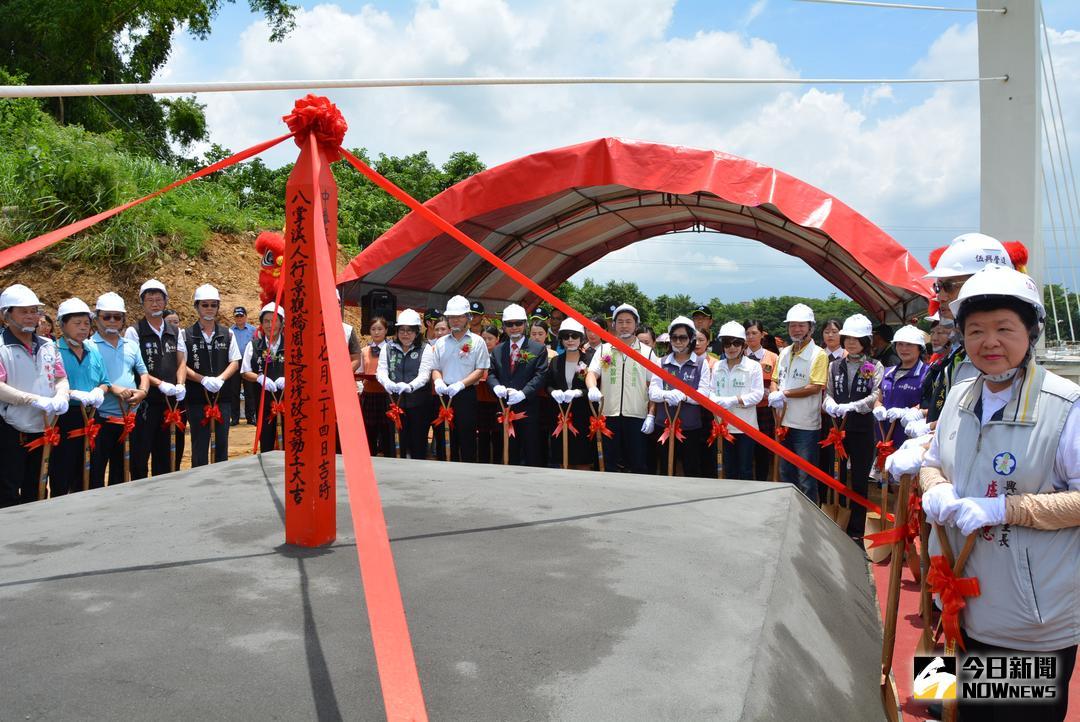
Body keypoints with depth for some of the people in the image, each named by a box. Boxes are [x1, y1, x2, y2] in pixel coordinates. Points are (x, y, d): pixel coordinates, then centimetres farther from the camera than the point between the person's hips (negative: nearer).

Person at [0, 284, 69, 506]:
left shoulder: (48, 346, 11)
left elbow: (61, 379, 11)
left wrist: (60, 397, -11)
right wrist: (34, 400, -26)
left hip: (43, 431, 6)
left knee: (35, 492, 17)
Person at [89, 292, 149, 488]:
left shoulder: (131, 346, 12)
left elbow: (143, 374, 16)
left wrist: (142, 391, -4)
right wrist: (112, 388, -23)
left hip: (130, 417, 6)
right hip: (101, 418, -6)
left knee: (121, 471, 16)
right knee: (96, 472, 0)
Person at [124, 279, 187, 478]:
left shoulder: (174, 332, 12)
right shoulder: (134, 332, -3)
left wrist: (180, 384, -7)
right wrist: (160, 384, -19)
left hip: (171, 401, 5)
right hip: (145, 402, -5)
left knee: (166, 452, 13)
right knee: (140, 453, 0)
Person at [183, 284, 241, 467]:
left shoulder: (227, 334, 6)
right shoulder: (187, 335, -1)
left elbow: (235, 362, 5)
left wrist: (220, 379, -12)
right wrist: (204, 379, -17)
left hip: (223, 395, 2)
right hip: (197, 397, -2)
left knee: (222, 441, 8)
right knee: (200, 443, 3)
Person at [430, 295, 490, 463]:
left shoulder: (477, 341, -1)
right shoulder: (441, 342, 11)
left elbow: (480, 370, -6)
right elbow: (435, 368, 13)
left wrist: (461, 384, -19)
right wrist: (438, 381, -9)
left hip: (467, 394, -4)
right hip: (445, 395, 4)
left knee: (467, 436, -1)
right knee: (448, 436, 8)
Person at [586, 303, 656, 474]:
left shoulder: (647, 352, 7)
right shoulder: (603, 350, 11)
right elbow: (591, 373, 2)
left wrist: (651, 416, -5)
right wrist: (592, 388, -21)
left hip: (637, 415, -1)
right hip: (609, 414, 1)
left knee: (637, 464, 1)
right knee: (610, 463, 6)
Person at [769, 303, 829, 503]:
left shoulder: (818, 354, -10)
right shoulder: (784, 353, 11)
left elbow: (815, 387, -17)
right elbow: (776, 381, 15)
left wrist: (785, 393, -15)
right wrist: (776, 395, -7)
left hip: (806, 425, -7)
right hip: (785, 422, 7)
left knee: (805, 477, 2)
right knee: (786, 473, 18)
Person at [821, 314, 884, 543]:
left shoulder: (875, 366, 0)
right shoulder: (835, 366, 11)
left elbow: (877, 396, -12)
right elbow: (828, 393, 7)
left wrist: (851, 407, -24)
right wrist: (831, 405, -15)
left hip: (863, 429, -3)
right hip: (838, 428, 3)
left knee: (859, 480, 3)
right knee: (837, 477, 7)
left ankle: (856, 532, 12)